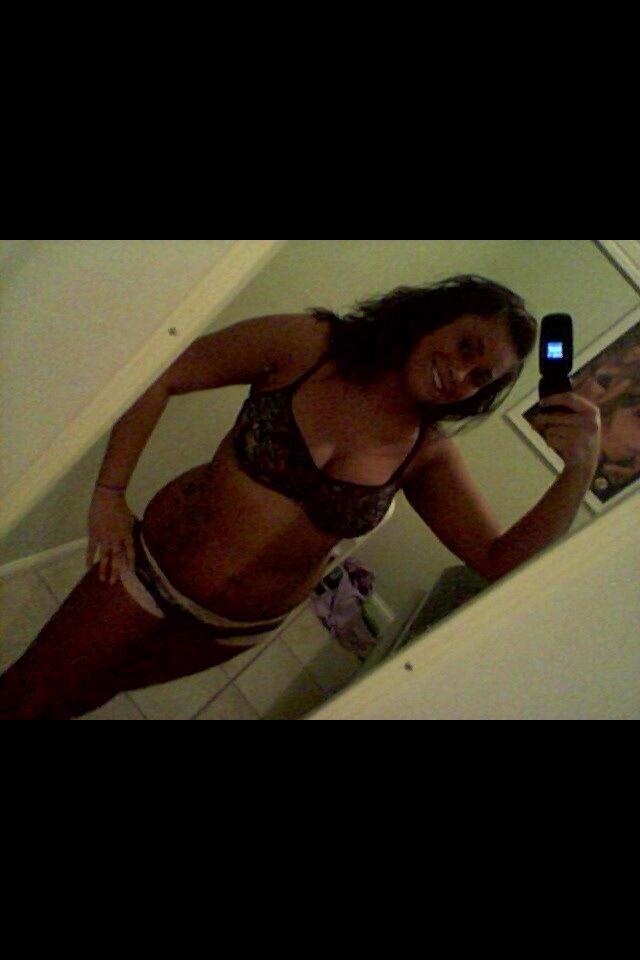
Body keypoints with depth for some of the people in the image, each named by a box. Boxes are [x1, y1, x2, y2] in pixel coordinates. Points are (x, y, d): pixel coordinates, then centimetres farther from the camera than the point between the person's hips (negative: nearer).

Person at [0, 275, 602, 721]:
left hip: (244, 628, 2)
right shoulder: (309, 345, -17)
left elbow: (503, 562, -16)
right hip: (153, 565, -2)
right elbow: (159, 379, -11)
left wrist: (580, 472, -31)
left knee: (83, 694, 20)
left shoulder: (429, 455, -10)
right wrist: (109, 494, -14)